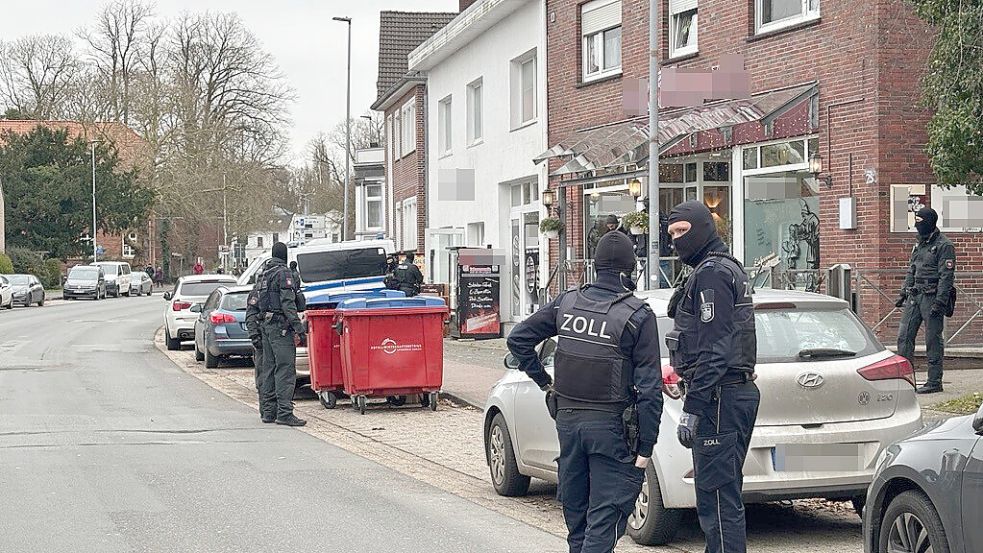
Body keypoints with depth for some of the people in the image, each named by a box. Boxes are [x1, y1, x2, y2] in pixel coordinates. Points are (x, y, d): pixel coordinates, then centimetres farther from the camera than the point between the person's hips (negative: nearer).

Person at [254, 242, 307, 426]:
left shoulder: (264, 275, 17)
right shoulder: (283, 273, -10)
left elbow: (256, 305, 16)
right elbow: (288, 303, -17)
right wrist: (299, 328, -18)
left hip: (265, 325, 9)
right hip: (280, 326, -9)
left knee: (269, 369, 11)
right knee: (285, 369, -10)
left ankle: (268, 412, 13)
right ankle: (284, 413, -15)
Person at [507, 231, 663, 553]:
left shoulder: (568, 302, 2)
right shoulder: (638, 316, -11)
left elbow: (518, 338, 11)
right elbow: (649, 389, -13)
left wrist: (544, 381, 17)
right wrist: (645, 448, -8)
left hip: (568, 418, 5)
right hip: (611, 426, -5)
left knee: (575, 511, 17)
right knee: (605, 516, -4)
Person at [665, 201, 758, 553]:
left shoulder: (711, 273, -12)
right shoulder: (729, 267, 20)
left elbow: (713, 349, -20)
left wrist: (692, 408, -21)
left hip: (719, 397, -11)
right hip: (739, 391, 11)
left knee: (717, 497, -11)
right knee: (725, 494, 15)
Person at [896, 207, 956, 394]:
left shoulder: (944, 246, -9)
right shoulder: (919, 245, 17)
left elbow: (946, 276, -14)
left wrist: (940, 302, -20)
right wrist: (903, 293, 16)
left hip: (932, 296, -8)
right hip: (915, 295, 8)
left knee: (933, 340, -3)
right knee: (904, 335, 4)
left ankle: (935, 382, 2)